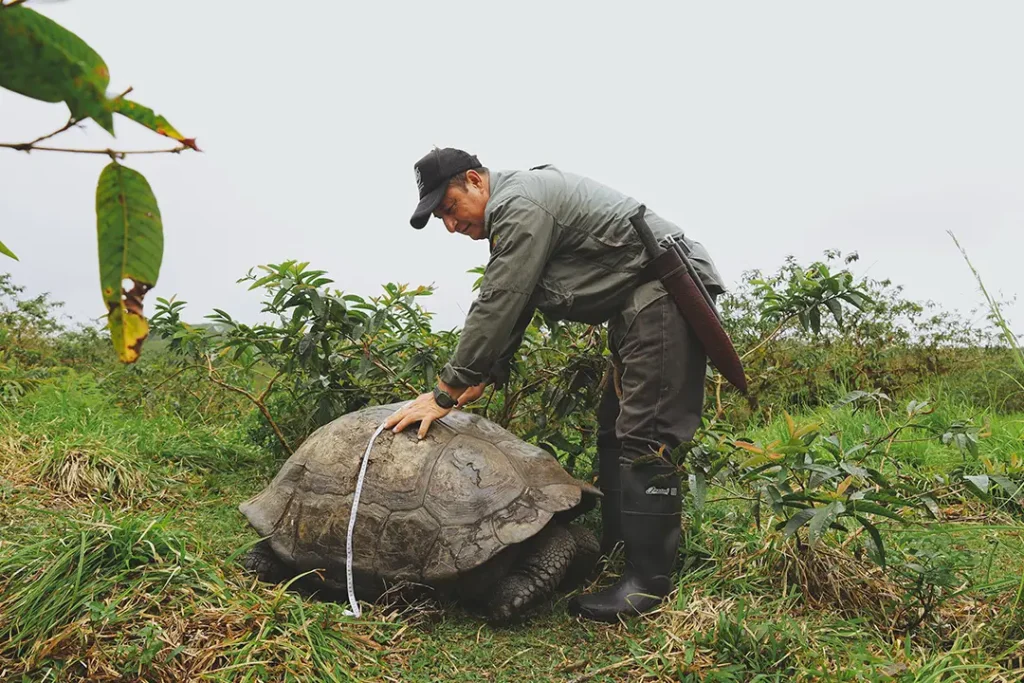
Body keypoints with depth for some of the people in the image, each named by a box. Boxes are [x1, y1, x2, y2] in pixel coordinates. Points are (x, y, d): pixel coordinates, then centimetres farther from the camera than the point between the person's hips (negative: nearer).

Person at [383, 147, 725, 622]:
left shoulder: (520, 204, -17)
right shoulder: (512, 212, 17)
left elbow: (497, 308, -21)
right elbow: (508, 308, 20)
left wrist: (444, 394, -16)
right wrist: (483, 379, 15)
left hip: (668, 291, -11)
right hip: (638, 304, 11)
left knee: (642, 437, -13)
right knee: (613, 430, 13)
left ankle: (649, 579, -7)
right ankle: (612, 547, 23)